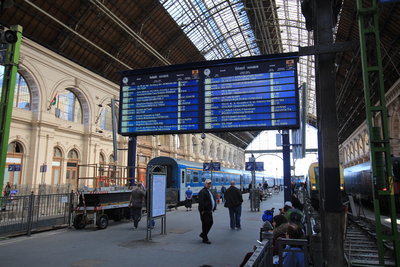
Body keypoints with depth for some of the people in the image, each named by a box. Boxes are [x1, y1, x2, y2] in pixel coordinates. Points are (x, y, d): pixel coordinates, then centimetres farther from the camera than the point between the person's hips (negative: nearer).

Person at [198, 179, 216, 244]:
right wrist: (202, 210, -22)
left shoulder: (209, 191, 17)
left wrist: (214, 208, 18)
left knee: (210, 223, 13)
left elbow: (213, 200, 26)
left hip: (209, 211, 10)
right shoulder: (202, 191, -15)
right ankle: (205, 239, 6)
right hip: (204, 212, -10)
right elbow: (201, 202, -22)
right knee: (205, 224, -4)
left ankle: (203, 234, 29)